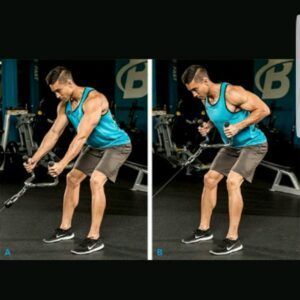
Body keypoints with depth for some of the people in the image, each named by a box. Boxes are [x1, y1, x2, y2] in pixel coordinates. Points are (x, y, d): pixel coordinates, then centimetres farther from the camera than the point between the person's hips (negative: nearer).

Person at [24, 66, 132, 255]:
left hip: (117, 145, -9)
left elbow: (81, 137, -36)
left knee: (96, 180, -26)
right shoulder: (64, 105, -5)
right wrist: (35, 158, -11)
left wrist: (62, 164, -39)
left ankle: (94, 238, -20)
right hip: (95, 147, 9)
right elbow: (54, 133, -3)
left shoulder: (94, 100, -32)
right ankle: (66, 229, 24)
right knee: (72, 178, 11)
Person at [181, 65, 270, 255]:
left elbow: (264, 109, -25)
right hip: (232, 146, 9)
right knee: (210, 179, 8)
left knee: (233, 181, -24)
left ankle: (233, 239, -17)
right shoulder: (205, 99, -2)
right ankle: (204, 229, 22)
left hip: (253, 144, -9)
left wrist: (238, 126, -31)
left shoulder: (231, 93, -27)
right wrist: (208, 126, -4)